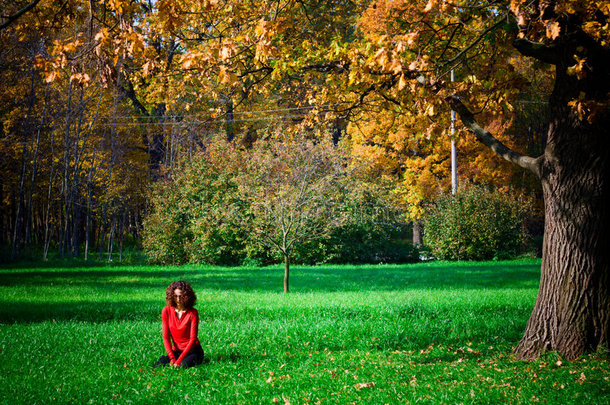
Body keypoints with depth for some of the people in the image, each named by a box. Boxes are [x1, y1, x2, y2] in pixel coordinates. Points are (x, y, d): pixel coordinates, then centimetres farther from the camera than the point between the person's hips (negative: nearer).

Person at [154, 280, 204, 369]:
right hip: (176, 351, 3)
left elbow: (193, 338, -14)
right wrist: (172, 358, -14)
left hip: (192, 350, -3)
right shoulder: (166, 311, -2)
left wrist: (179, 360, -21)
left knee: (183, 366, -33)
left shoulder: (193, 313, -11)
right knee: (157, 366, -22)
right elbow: (166, 337, -2)